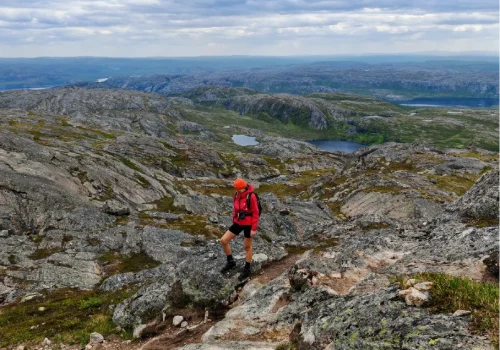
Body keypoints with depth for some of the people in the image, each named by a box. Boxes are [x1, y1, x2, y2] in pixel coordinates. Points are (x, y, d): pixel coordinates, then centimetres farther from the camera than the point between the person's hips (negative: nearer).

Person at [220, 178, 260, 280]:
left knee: (247, 247, 8)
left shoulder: (251, 196, -20)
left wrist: (254, 229, -16)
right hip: (238, 223, 7)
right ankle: (231, 262, 22)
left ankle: (247, 270, 26)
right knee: (223, 240, 2)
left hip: (248, 224, -7)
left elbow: (255, 213, -16)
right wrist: (234, 223, 17)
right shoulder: (237, 195, 1)